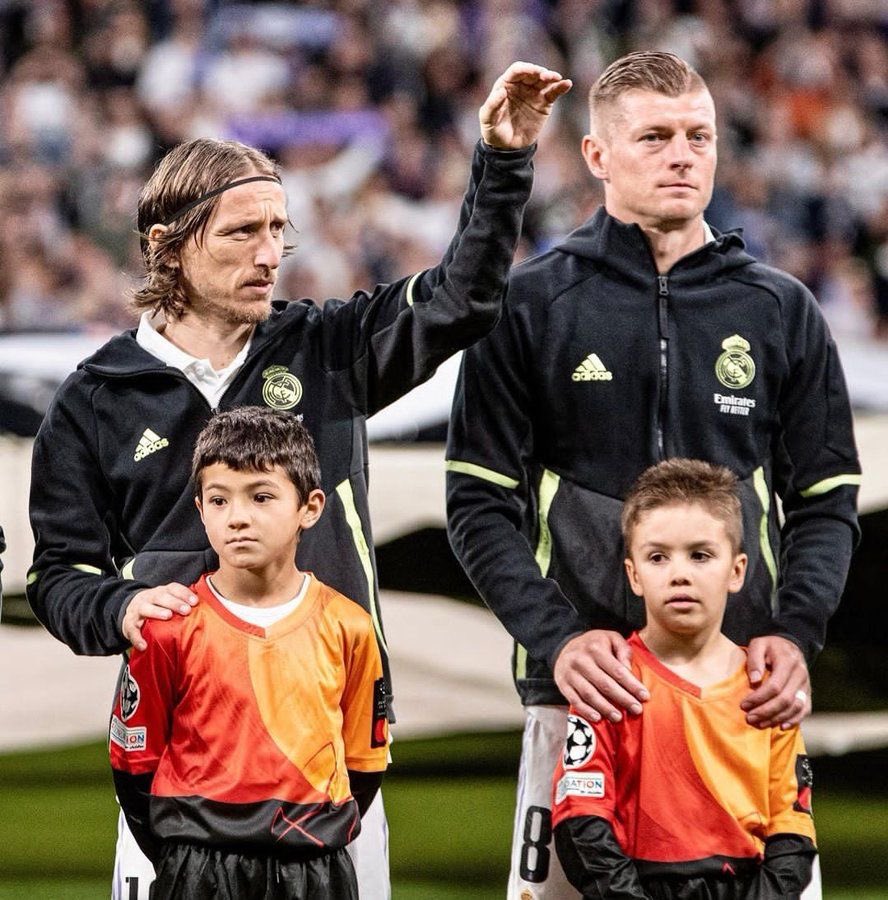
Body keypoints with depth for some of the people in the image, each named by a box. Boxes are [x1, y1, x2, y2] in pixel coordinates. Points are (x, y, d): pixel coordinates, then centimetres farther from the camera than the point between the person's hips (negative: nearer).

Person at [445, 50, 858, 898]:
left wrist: (795, 634, -6)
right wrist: (557, 638, -13)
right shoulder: (529, 305, 6)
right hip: (582, 684, -2)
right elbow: (480, 503, 3)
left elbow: (826, 502, 13)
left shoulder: (780, 311, 12)